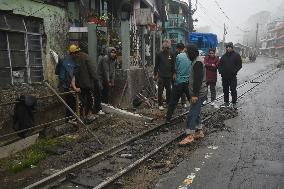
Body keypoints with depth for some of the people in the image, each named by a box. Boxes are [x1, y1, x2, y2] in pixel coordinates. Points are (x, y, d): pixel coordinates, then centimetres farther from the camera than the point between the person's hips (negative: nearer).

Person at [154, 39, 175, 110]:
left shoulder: (171, 54, 6)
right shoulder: (159, 54, -2)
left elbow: (173, 65, 11)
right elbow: (156, 65, 0)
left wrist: (173, 74, 9)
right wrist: (155, 74, -3)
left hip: (169, 76, 3)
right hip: (161, 76, -3)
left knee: (169, 90, 11)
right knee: (160, 90, 0)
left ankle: (168, 103, 24)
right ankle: (160, 104, 8)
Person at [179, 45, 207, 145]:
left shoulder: (197, 62, -16)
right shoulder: (196, 61, 17)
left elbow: (198, 80, -24)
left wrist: (195, 94, -25)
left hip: (198, 94, -11)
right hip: (198, 93, 11)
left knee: (192, 114, -10)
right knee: (196, 112, 17)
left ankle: (190, 136, -6)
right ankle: (199, 131, 27)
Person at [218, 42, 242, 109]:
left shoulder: (236, 55, 0)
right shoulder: (224, 56, 12)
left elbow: (239, 65, -4)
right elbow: (220, 65, 18)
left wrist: (234, 71, -16)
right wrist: (220, 70, 0)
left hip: (232, 77, -4)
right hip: (224, 77, 4)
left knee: (233, 90, -1)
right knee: (225, 90, 12)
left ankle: (234, 103, 9)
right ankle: (226, 102, 23)